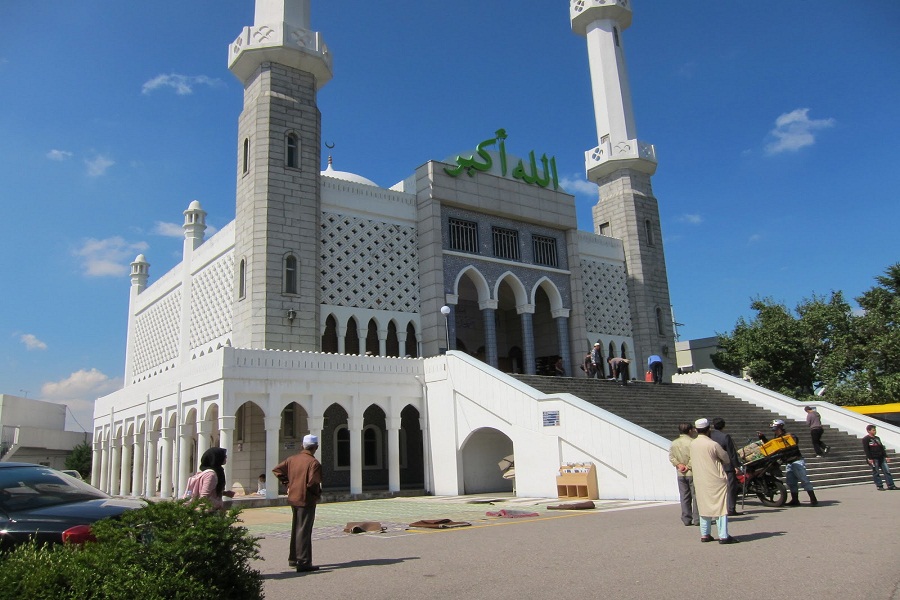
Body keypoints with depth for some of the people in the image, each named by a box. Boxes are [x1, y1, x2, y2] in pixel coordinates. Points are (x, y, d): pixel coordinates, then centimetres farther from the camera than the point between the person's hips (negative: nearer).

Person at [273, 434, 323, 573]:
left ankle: (293, 558, 29)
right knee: (304, 531, -2)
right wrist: (318, 494, -8)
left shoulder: (292, 459, 5)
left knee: (296, 529, 19)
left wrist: (287, 483, 11)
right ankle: (303, 563, 0)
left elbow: (277, 470, 10)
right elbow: (313, 482, -26)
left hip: (293, 498, 7)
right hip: (306, 500, -7)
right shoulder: (313, 462, -17)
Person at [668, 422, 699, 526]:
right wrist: (688, 466, -9)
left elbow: (671, 456, 3)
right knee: (696, 496, 3)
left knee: (684, 497, 9)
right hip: (693, 473, -5)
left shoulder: (674, 443, 6)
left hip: (680, 474, 5)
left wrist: (678, 464, -4)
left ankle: (686, 520, 11)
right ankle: (697, 519, 4)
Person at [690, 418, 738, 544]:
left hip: (699, 481, 6)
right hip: (716, 480, -6)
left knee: (704, 507, 13)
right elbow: (726, 458, -2)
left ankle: (704, 535, 16)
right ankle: (723, 536, -1)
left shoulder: (693, 444, 2)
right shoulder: (713, 445, -15)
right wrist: (727, 463, 17)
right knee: (720, 507, 0)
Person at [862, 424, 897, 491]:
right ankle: (879, 486, 4)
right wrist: (869, 458, -17)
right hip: (873, 459, -7)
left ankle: (891, 485, 4)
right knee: (876, 473, -1)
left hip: (881, 458, 7)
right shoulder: (865, 439, -6)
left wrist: (885, 456, 13)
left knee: (887, 471, 1)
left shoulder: (877, 438, 16)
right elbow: (866, 449, -11)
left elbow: (882, 448, 20)